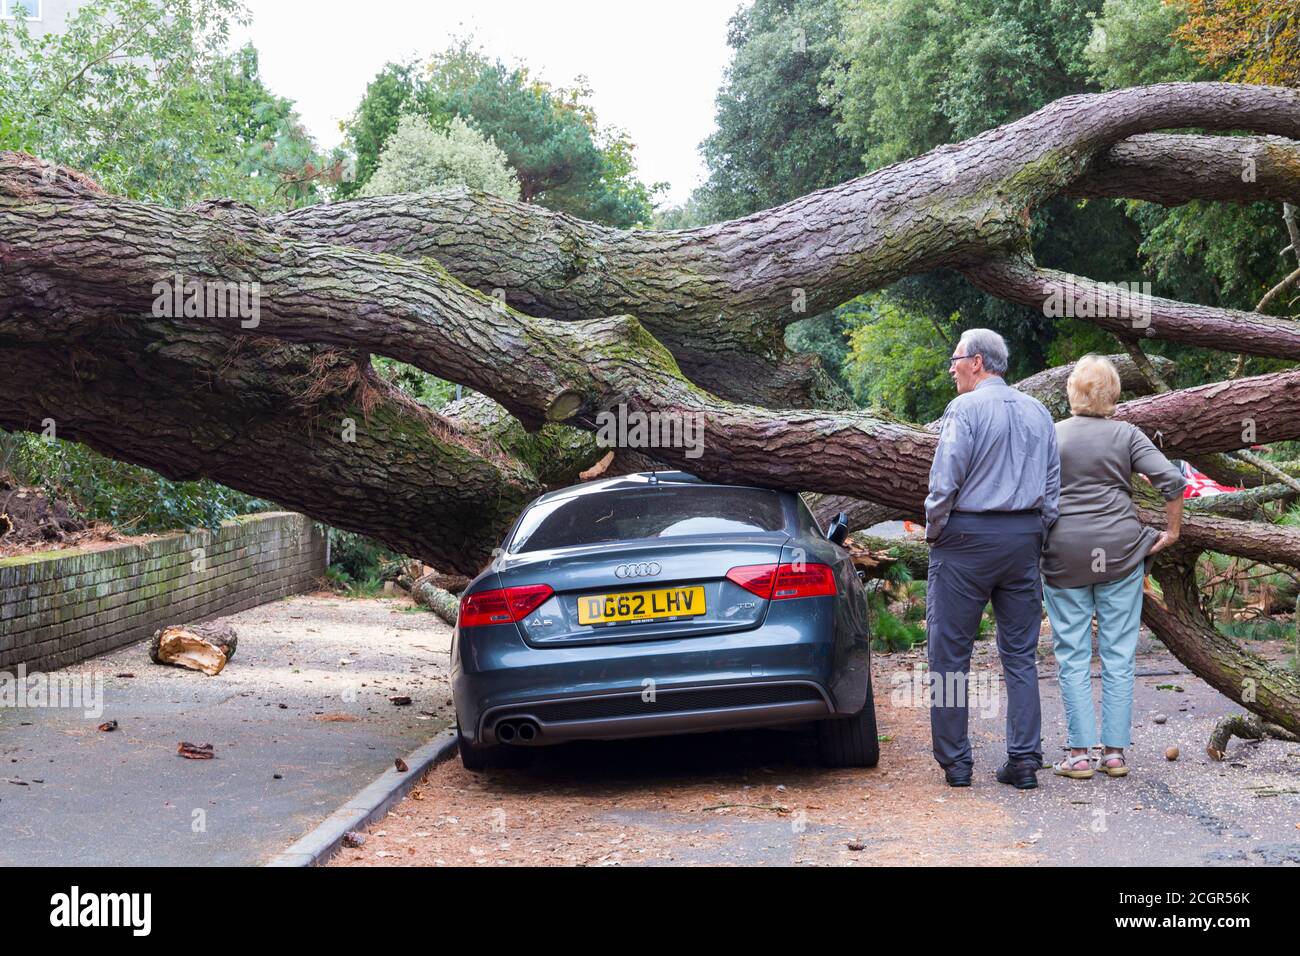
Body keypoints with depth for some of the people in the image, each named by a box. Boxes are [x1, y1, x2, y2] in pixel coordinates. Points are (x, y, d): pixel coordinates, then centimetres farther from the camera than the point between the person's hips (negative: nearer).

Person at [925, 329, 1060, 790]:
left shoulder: (965, 409, -9)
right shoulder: (1037, 412, 12)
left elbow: (945, 482, -15)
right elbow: (1053, 487, 13)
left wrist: (933, 532, -1)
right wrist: (1035, 540, 18)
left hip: (967, 536, -6)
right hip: (1024, 537, 6)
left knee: (951, 653, 2)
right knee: (1021, 655, 9)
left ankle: (955, 762, 5)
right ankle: (1024, 761, 6)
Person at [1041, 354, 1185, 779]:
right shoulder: (1126, 435, 2)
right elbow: (1172, 479, -7)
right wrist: (1172, 531, 3)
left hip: (1064, 553, 0)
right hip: (1120, 550, 0)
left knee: (1072, 655, 4)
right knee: (1119, 654, 6)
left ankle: (1079, 753, 0)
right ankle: (1115, 752, 7)